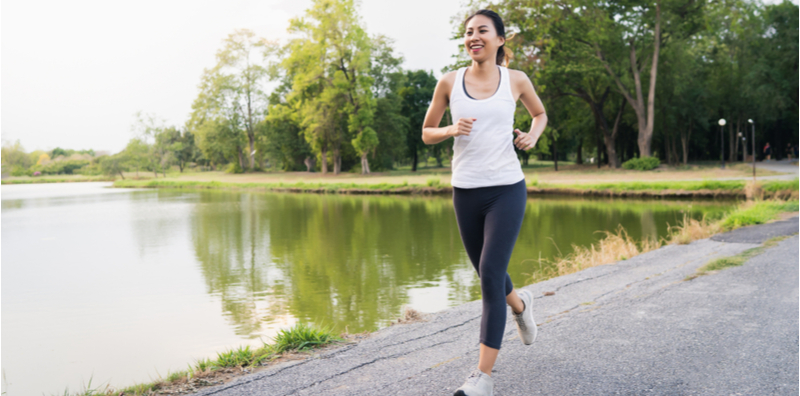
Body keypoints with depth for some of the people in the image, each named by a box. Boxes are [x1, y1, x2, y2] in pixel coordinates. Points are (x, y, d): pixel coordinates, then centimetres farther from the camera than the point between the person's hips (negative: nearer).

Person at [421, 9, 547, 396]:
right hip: (466, 191, 3)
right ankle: (520, 304, 52)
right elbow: (427, 133, 10)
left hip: (507, 189, -2)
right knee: (486, 273, 16)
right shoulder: (449, 82, 2)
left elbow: (539, 113, 21)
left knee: (490, 275, -12)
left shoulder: (516, 80, 3)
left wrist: (533, 134, 0)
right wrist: (451, 129, -11)